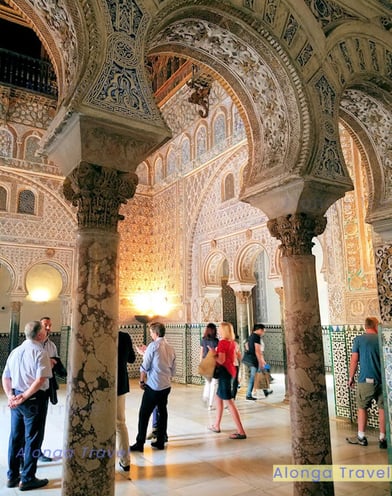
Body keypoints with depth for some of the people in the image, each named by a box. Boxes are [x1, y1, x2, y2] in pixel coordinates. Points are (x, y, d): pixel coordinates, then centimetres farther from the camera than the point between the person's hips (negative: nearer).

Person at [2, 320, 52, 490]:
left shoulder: (15, 351, 9)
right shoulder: (40, 353, -15)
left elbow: (5, 377, 10)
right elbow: (40, 380, -24)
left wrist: (11, 395, 3)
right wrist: (24, 397, -16)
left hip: (17, 399, 8)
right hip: (33, 400, -7)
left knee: (15, 437, 17)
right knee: (32, 439, 5)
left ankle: (12, 476, 29)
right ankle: (27, 479, 15)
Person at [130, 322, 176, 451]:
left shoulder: (153, 346, -12)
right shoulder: (171, 348, 7)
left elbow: (145, 367, -10)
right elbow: (173, 370, 13)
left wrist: (142, 380, 3)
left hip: (153, 386, -6)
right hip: (166, 386, 7)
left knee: (144, 414, 3)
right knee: (162, 412, 14)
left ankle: (140, 444, 8)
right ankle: (160, 442, 21)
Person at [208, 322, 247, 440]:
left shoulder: (222, 342, -17)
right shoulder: (232, 342, 9)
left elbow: (221, 360, -22)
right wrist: (216, 353, 15)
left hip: (224, 372, -9)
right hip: (230, 370, 10)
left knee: (229, 401, -6)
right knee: (218, 397, 20)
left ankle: (241, 432, -5)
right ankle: (216, 426, 31)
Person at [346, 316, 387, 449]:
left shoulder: (358, 339, -2)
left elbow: (354, 360, -4)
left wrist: (351, 377, 6)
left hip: (366, 380, -2)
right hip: (383, 380, 2)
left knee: (362, 408, 9)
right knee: (383, 408, 10)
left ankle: (361, 437, 15)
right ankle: (383, 439, 13)